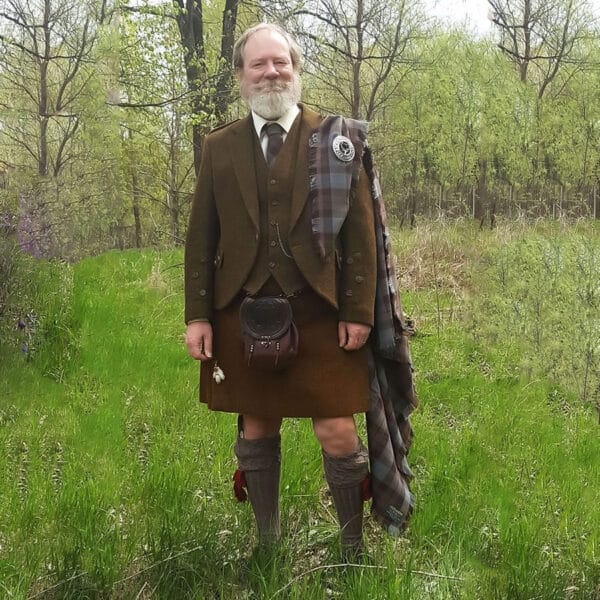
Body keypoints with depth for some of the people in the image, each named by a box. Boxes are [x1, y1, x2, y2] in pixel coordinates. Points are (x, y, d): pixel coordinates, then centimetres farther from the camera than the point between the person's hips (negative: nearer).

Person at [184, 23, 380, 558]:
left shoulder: (335, 140, 2)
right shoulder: (219, 147, 8)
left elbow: (359, 230, -1)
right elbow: (201, 237, 8)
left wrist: (359, 312, -7)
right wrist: (198, 315, 1)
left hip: (320, 314, -2)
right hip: (242, 316, 3)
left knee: (337, 435, -3)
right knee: (256, 432, 12)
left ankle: (354, 546, 18)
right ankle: (267, 543, 29)